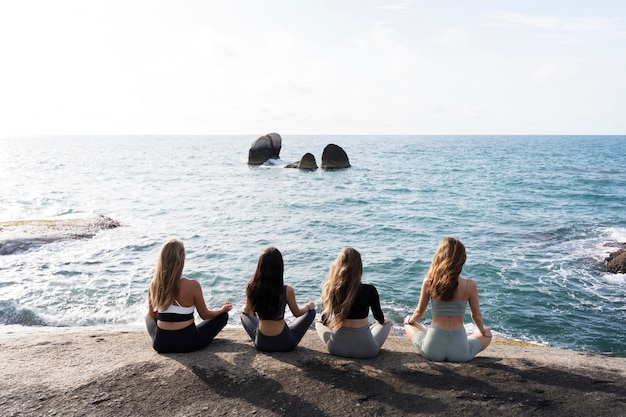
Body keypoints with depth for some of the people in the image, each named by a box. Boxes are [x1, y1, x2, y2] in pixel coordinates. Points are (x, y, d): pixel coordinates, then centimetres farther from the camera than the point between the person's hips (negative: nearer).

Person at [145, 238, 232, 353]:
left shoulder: (153, 285, -9)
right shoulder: (192, 285, -20)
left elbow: (152, 316, 6)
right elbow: (205, 315, -7)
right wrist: (223, 309, 13)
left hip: (160, 344, 4)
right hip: (187, 343, -4)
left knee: (148, 317, 35)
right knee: (223, 315, 15)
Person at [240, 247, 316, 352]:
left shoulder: (251, 288, -15)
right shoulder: (287, 291, -21)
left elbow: (248, 311, 4)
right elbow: (297, 314, -2)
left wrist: (244, 308, 28)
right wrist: (308, 306, 19)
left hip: (260, 343, 2)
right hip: (284, 343, -2)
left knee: (244, 313, 31)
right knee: (311, 311, 21)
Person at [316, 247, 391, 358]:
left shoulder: (330, 289, -12)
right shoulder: (369, 290, -18)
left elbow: (324, 321, 3)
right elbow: (380, 319, 1)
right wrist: (381, 320, 25)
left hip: (336, 348, 1)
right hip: (365, 349, -1)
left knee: (318, 324, 31)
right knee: (387, 322, 27)